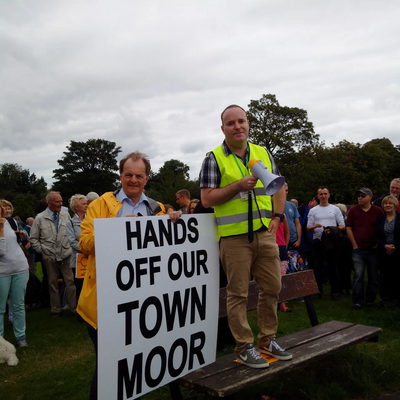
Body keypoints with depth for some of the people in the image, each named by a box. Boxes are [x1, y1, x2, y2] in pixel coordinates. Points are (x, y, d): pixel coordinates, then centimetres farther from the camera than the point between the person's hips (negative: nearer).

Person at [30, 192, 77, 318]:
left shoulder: (66, 215, 2)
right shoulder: (40, 218, -1)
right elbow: (33, 238, 5)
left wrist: (71, 247, 2)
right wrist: (41, 250, 0)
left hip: (66, 255, 0)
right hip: (49, 256, 0)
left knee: (71, 281, -2)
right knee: (53, 283, 10)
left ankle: (75, 307, 6)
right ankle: (56, 310, 22)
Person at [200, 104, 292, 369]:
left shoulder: (264, 154, 13)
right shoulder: (214, 159, -1)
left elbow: (279, 188, 18)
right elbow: (207, 199, -6)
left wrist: (277, 217, 6)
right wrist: (239, 185, -16)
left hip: (266, 234, 5)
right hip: (234, 236, -4)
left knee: (272, 288, 11)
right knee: (238, 293, 1)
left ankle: (267, 340, 28)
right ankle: (244, 347, 15)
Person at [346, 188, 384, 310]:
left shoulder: (378, 211, 2)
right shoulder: (353, 210, 2)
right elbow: (348, 228, 3)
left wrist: (378, 244, 0)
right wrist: (354, 245, -1)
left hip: (373, 249, 1)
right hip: (358, 249, -1)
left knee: (374, 277, 9)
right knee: (358, 275, -7)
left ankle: (370, 300, 24)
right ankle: (358, 302, 0)